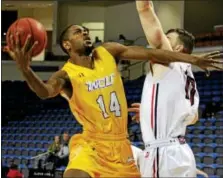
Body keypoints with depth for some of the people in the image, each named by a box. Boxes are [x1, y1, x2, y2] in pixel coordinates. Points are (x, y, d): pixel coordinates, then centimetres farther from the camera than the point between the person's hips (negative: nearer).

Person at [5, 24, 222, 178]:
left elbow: (150, 53, 3)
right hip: (91, 145, -5)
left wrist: (192, 60, 2)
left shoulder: (108, 52, 2)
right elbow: (45, 91, -33)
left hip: (120, 144, 5)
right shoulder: (66, 74, -12)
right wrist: (25, 70, -55)